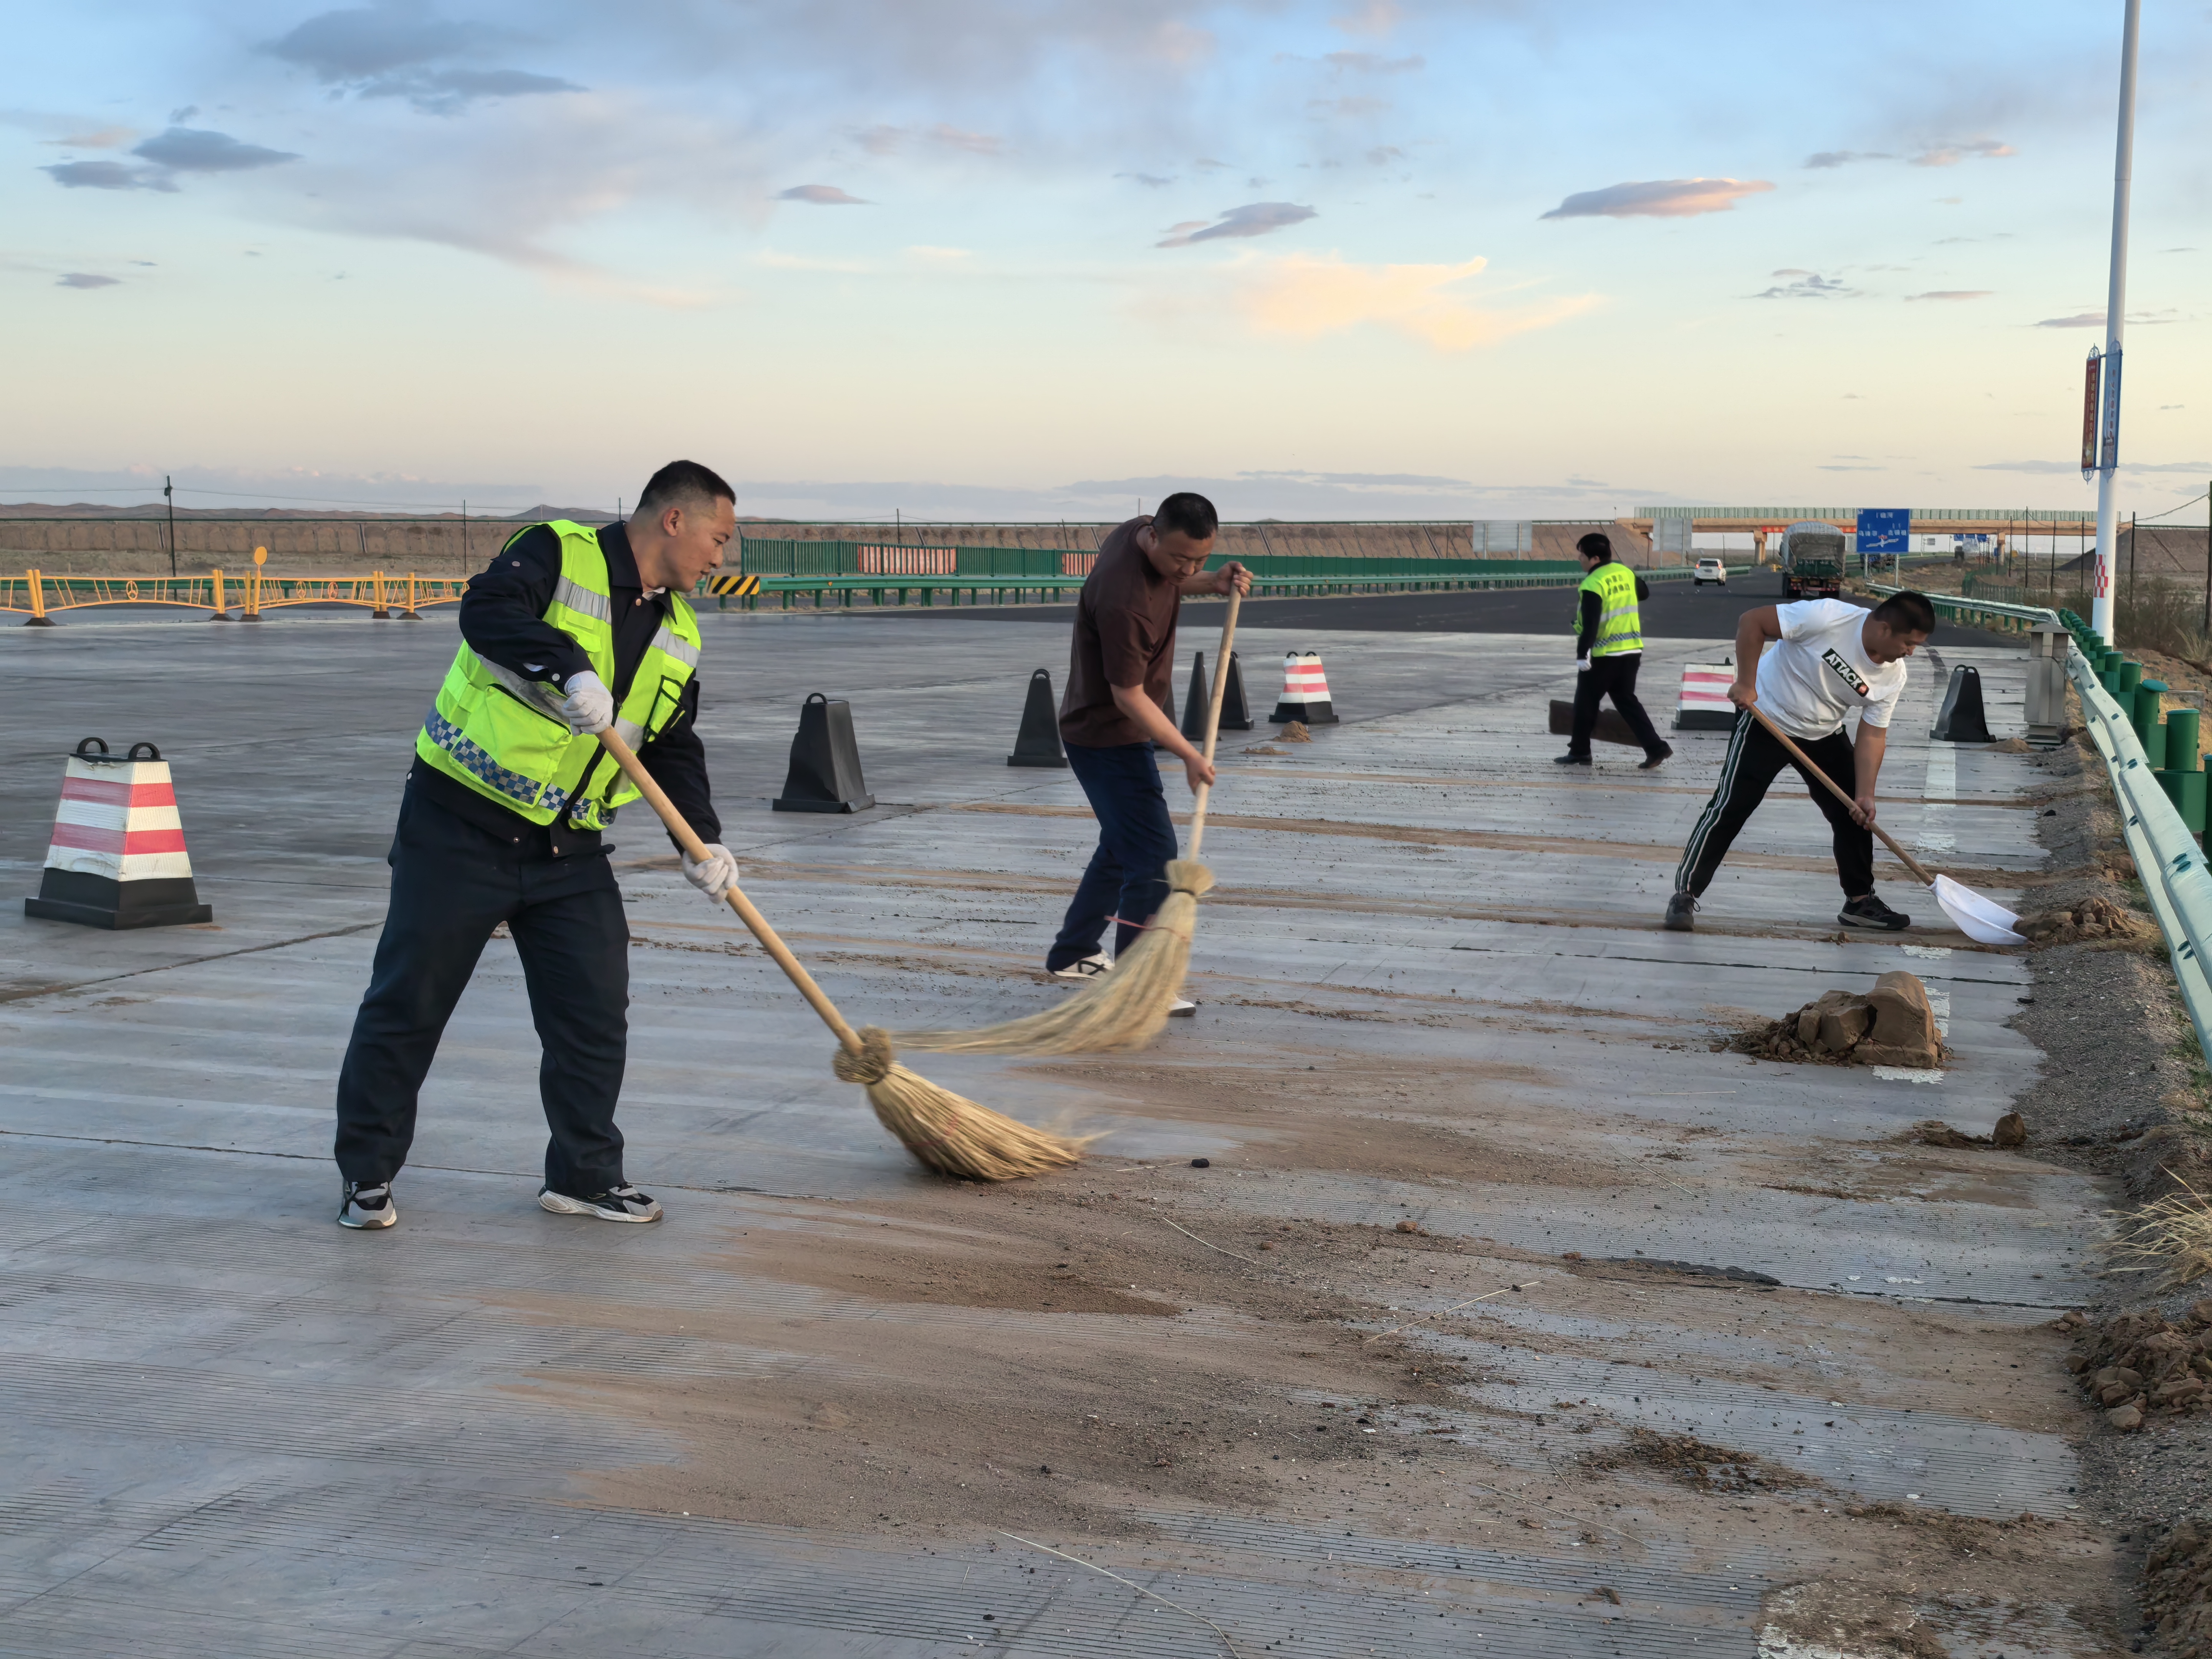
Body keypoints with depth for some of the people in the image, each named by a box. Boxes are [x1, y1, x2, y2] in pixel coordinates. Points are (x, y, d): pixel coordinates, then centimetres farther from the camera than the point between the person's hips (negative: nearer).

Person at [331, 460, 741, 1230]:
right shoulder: (559, 553, -10)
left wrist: (702, 840, -1)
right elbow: (488, 611, -28)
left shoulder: (679, 635, 11)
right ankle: (367, 1173, 16)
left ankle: (585, 1174, 20)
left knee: (597, 1013, 4)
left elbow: (675, 749, 13)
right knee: (408, 1001, 2)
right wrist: (571, 669, -42)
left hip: (568, 849, 6)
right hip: (459, 826, -6)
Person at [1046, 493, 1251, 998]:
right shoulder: (1124, 601, -33)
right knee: (1154, 856, -11)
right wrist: (1188, 755, -26)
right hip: (1108, 737, -10)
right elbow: (1129, 696, -27)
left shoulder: (1143, 531, -5)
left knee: (1124, 844, 22)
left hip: (1113, 733, 10)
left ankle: (1073, 954, 36)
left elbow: (1170, 584, 19)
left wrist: (1212, 582, -2)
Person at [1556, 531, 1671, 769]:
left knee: (1586, 701, 8)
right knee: (1626, 699, 14)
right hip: (1632, 651, 7)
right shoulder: (1625, 572, 5)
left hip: (1604, 655, -7)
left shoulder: (1593, 584, -18)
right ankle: (1656, 747, 5)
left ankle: (1579, 752, 16)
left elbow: (1590, 623, -26)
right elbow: (1644, 593, 24)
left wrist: (1582, 655, -28)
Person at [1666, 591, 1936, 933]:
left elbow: (1872, 736, -6)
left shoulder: (1893, 676, -11)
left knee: (1855, 815, 4)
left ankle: (1860, 900, 19)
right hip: (1766, 721, -6)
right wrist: (1746, 683, -25)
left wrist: (1864, 796, -14)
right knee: (1730, 807, -10)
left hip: (1824, 736, 6)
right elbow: (1752, 621, -25)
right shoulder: (1826, 617, -30)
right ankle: (1685, 895, -3)